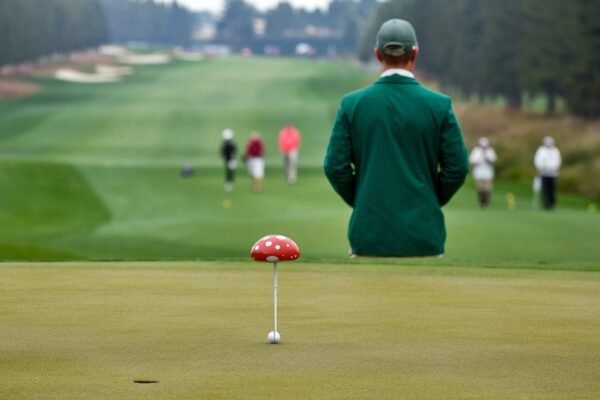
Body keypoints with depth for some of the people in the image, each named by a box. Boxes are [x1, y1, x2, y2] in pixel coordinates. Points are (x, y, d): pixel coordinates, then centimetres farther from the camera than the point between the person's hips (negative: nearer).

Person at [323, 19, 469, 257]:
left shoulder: (352, 104, -1)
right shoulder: (438, 105, -3)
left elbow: (335, 166, -1)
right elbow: (457, 168, -1)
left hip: (369, 231, 1)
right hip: (423, 232, -1)